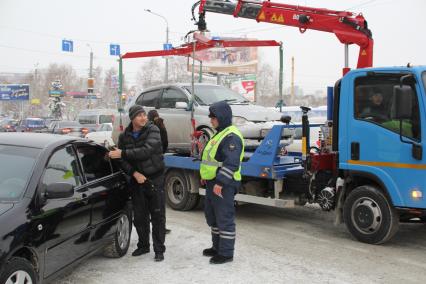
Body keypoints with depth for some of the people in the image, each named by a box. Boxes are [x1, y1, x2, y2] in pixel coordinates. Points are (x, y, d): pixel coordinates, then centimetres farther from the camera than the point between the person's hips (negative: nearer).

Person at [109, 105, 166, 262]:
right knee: (139, 216, 11)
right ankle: (143, 245, 28)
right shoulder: (124, 136, 2)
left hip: (154, 178, -4)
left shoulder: (153, 130, -10)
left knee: (157, 216, -1)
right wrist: (134, 173, -16)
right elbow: (123, 161, 1)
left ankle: (159, 249, 7)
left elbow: (146, 151, -24)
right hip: (137, 179, 4)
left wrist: (123, 153, -23)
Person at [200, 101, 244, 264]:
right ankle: (217, 247, 33)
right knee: (212, 216, 19)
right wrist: (206, 175, 23)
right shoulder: (220, 133, 17)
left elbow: (231, 163, -25)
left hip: (223, 185, -11)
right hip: (213, 182, 11)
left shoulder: (231, 136, -17)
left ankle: (226, 253, 6)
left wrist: (220, 182, -28)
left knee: (225, 218, -3)